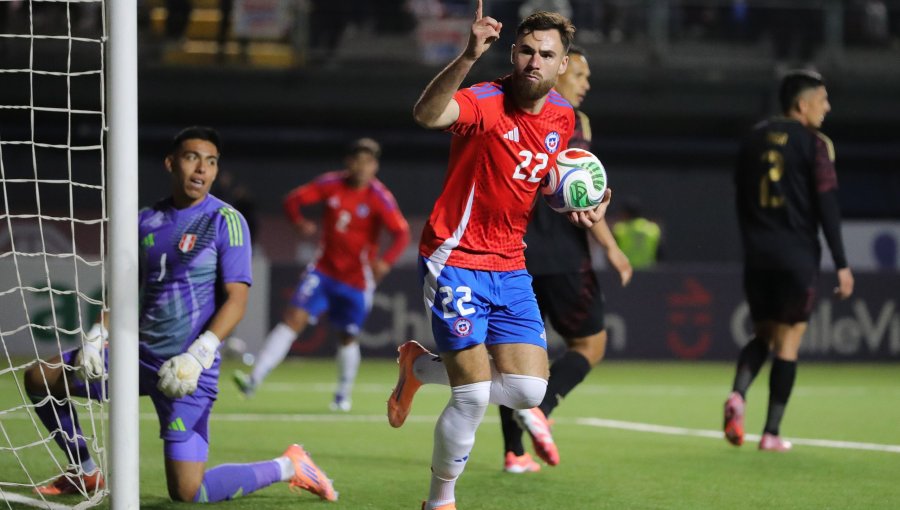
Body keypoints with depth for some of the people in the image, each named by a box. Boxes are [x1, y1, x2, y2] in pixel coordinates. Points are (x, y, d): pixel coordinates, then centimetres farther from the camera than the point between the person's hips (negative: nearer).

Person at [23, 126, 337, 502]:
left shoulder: (226, 221, -8)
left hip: (186, 370, -6)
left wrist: (198, 355, -25)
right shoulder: (146, 220, 10)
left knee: (187, 493, -13)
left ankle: (287, 468, 10)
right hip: (138, 355, 6)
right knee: (38, 378, 5)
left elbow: (236, 300, -13)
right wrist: (97, 337, 4)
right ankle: (85, 473, 23)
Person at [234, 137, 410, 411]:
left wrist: (386, 260, -38)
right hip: (324, 270, 2)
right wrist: (299, 222, -23)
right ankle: (254, 380, -19)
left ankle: (344, 394, 33)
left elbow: (401, 234, -20)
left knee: (348, 336, 9)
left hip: (357, 279, -2)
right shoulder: (331, 184, -5)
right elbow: (293, 199, -1)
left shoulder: (380, 198, -13)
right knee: (294, 318, -13)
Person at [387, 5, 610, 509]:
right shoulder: (488, 102, -17)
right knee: (474, 399, -10)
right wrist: (468, 58, -53)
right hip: (456, 261, -6)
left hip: (510, 268, 7)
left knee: (527, 392, -1)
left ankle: (421, 365, 25)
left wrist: (583, 204, 3)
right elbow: (427, 114, -39)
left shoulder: (563, 118, 4)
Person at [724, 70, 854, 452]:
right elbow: (827, 205, -11)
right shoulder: (814, 143, -6)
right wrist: (841, 264, -9)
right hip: (798, 252, -5)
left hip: (758, 251, 5)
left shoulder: (754, 138, 11)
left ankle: (737, 395, -13)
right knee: (788, 340, 3)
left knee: (762, 334, 15)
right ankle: (772, 432, 1)